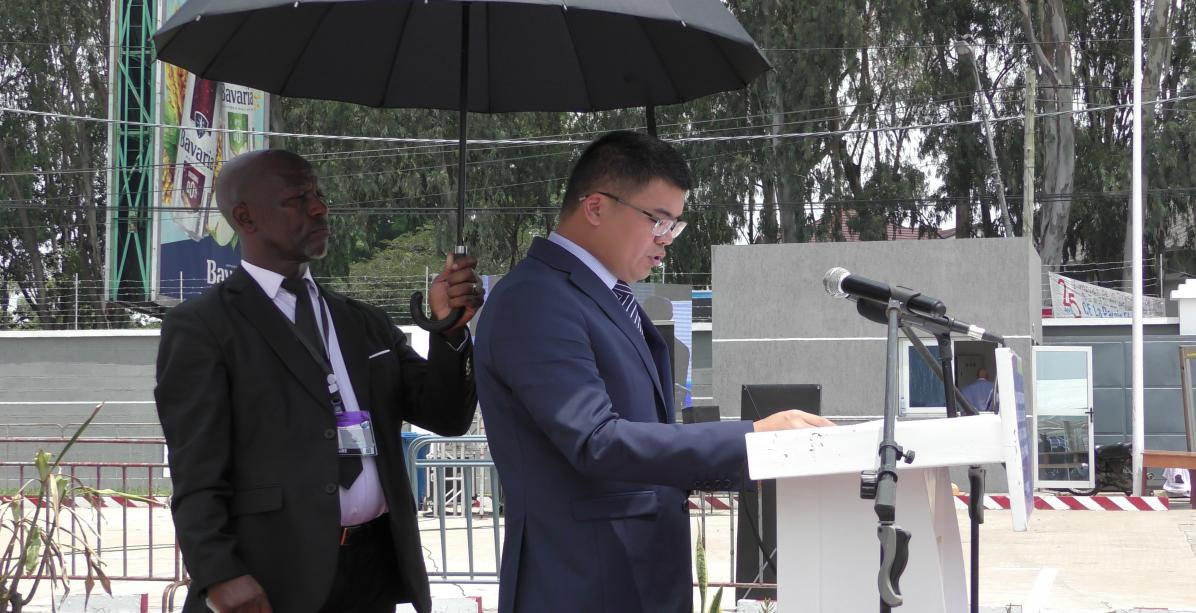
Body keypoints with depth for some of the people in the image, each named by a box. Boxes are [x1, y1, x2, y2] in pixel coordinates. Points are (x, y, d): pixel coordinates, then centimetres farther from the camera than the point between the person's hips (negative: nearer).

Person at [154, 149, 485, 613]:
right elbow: (196, 472, -8)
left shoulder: (365, 324, 16)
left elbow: (446, 417, 12)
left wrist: (449, 330, -5)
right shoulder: (201, 327, -1)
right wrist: (218, 576, -20)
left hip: (375, 574, 6)